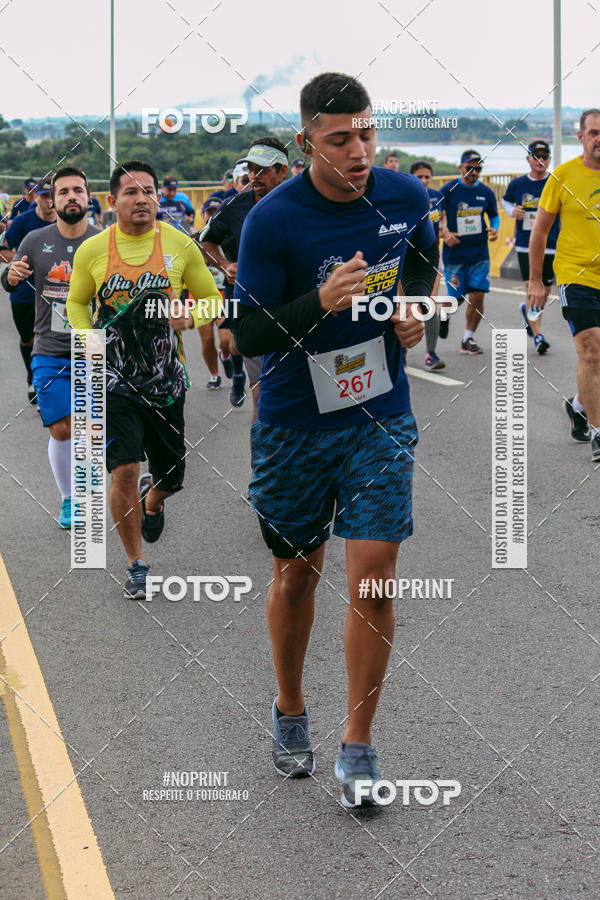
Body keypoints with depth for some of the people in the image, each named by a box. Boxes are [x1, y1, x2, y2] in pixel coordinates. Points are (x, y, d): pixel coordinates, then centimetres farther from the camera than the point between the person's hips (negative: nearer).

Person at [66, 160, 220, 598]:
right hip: (115, 380, -1)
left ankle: (152, 499, 51)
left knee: (172, 475, 11)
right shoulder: (92, 250, -2)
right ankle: (137, 565, 5)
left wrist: (191, 318, -14)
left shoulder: (180, 245, -2)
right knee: (124, 470, -14)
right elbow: (76, 302, 14)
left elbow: (212, 298, 7)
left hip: (166, 378, 2)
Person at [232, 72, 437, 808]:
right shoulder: (272, 218, -16)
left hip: (380, 419, 2)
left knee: (373, 577, -6)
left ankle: (357, 748, 7)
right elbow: (247, 334, -15)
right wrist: (321, 302, -30)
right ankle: (289, 713, 36)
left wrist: (415, 306, -1)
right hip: (293, 425, -2)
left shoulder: (405, 196, -4)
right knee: (296, 575, 12)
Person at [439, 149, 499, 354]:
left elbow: (494, 215, 20)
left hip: (479, 254, 3)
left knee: (477, 296, -4)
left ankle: (468, 339, 9)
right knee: (457, 298, -1)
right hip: (454, 254, -3)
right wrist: (444, 234, -17)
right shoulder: (447, 190, -6)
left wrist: (494, 229, -1)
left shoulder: (486, 192, 5)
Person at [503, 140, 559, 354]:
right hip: (525, 245, -1)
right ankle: (538, 336, -9)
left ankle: (528, 312, 43)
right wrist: (513, 211, -1)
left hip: (550, 246, 1)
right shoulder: (517, 184, 3)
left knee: (545, 291, 11)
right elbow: (505, 201, 21)